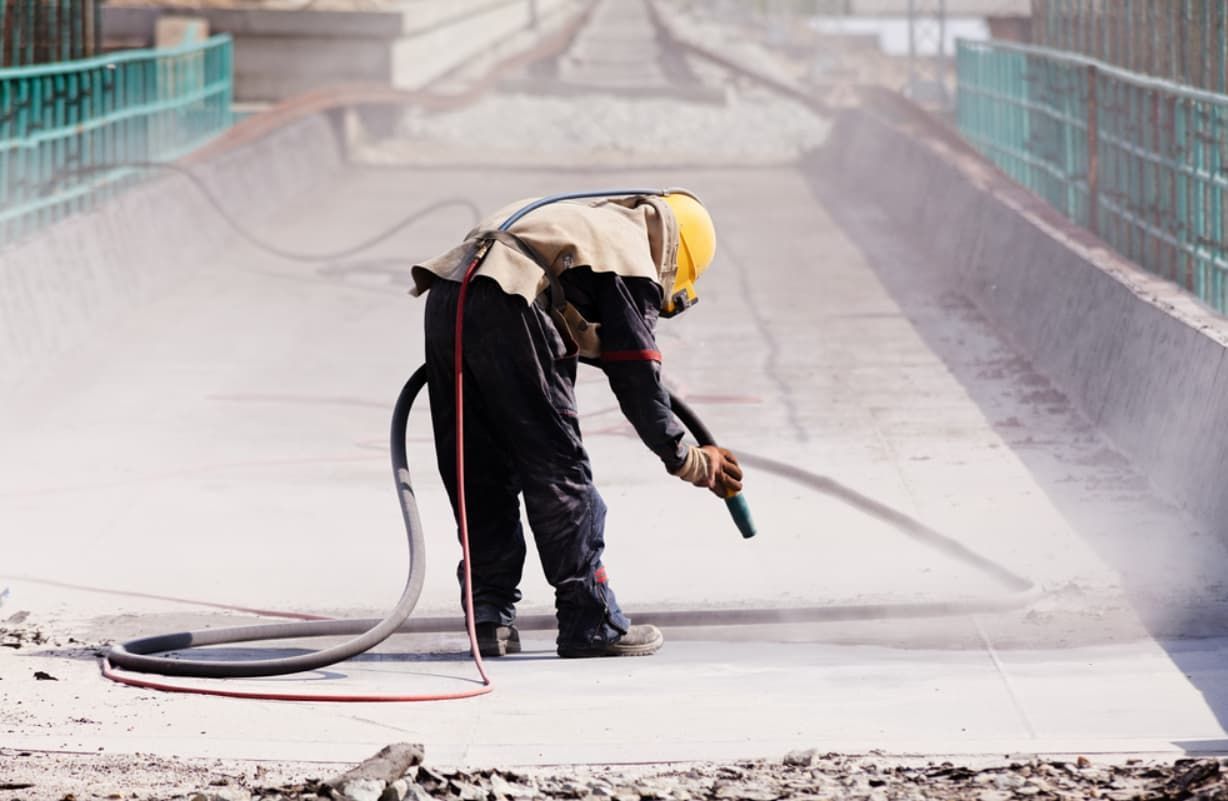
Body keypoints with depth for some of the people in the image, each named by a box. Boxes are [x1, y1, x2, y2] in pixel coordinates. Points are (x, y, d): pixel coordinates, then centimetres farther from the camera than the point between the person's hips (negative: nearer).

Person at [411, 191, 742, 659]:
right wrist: (687, 461, 15)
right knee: (558, 467, 2)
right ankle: (589, 620, 5)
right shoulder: (634, 260, 9)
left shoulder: (597, 219, 33)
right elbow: (637, 380, 6)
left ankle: (490, 618, 14)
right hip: (505, 304, -8)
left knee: (480, 473, 15)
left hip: (444, 295, 8)